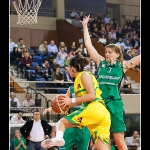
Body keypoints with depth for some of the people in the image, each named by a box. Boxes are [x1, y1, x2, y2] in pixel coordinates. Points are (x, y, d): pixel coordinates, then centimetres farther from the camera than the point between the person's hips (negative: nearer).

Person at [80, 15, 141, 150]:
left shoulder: (123, 65, 5)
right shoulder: (101, 62, 10)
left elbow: (138, 58, 4)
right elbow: (88, 45, 11)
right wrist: (85, 26, 13)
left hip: (115, 103, -2)